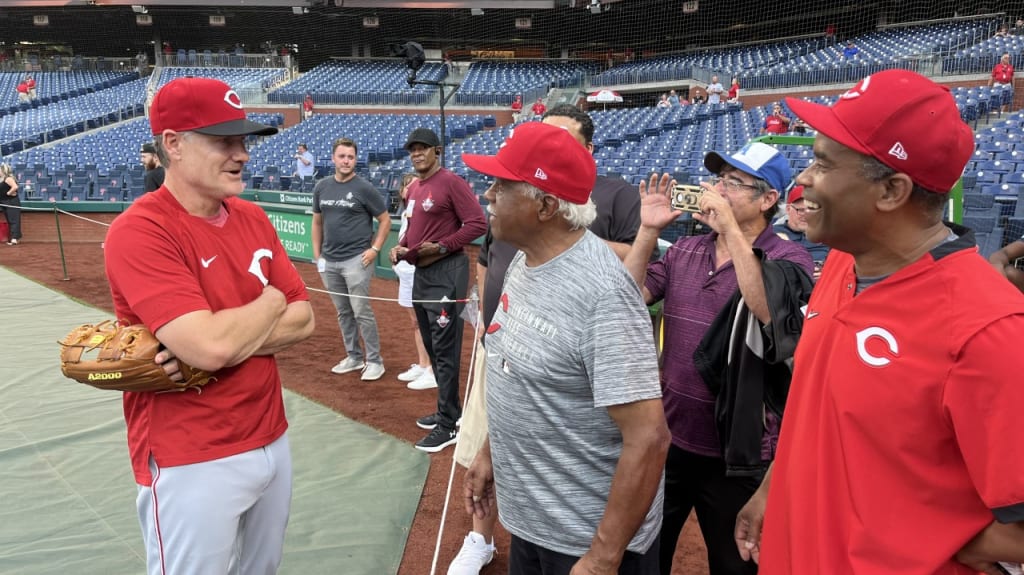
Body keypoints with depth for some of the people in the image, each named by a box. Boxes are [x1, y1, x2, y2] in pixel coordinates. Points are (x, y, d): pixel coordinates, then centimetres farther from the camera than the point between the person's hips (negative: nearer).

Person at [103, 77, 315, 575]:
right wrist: (270, 302, -9)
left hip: (272, 439, 7)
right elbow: (210, 347, -29)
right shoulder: (140, 231, -19)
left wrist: (228, 334, -17)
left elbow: (302, 320, 0)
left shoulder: (253, 218, 5)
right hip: (192, 463, -7)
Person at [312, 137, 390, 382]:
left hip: (356, 260, -5)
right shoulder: (322, 187, 8)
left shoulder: (364, 188, -7)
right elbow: (317, 222, 16)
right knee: (343, 312, 13)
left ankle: (374, 361, 5)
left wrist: (375, 249, -11)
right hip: (329, 261, 6)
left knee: (361, 311, -5)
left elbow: (385, 220, -3)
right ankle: (354, 357, 25)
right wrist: (317, 254, 12)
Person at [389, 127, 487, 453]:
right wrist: (401, 247, 7)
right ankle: (448, 410, 30)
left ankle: (449, 425, 1)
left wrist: (442, 246, -22)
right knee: (432, 348, 16)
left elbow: (478, 224, -17)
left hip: (447, 273, -9)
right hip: (421, 273, 10)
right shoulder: (414, 188, 15)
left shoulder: (451, 182, -11)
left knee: (445, 350, -7)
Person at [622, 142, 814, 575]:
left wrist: (730, 228, -29)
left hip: (738, 451, -4)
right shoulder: (684, 251, 5)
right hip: (669, 437, 5)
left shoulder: (788, 258, -10)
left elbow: (769, 313, -30)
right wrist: (648, 231, -12)